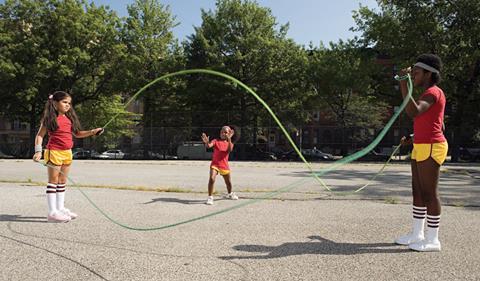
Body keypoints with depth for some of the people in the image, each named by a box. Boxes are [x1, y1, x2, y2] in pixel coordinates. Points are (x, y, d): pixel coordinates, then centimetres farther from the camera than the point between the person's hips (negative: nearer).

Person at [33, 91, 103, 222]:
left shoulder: (69, 118, 11)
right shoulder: (50, 118, -6)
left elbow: (77, 134, 19)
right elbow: (40, 135, -7)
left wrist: (92, 132, 7)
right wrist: (38, 151, -17)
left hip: (67, 153, 7)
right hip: (54, 152, -6)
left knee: (62, 182, 13)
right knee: (53, 181, -2)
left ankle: (60, 208, 22)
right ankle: (52, 212, 1)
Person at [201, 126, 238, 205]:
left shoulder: (229, 143, 3)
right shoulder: (216, 141, 0)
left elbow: (230, 150, -21)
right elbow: (209, 146, -20)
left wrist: (229, 139, -33)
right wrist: (206, 142, -44)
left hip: (224, 166, 2)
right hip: (215, 164, -2)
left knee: (228, 183, 16)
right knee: (211, 179, -24)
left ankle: (230, 194, 47)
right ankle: (210, 197, -11)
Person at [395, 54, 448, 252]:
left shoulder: (433, 92, -12)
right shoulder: (429, 94, 18)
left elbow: (413, 112, -31)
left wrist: (404, 85, -29)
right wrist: (413, 137, 17)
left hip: (431, 148, -10)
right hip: (421, 147, 10)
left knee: (429, 193, -5)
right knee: (418, 191, 13)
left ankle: (433, 240, 5)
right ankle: (417, 234, 22)